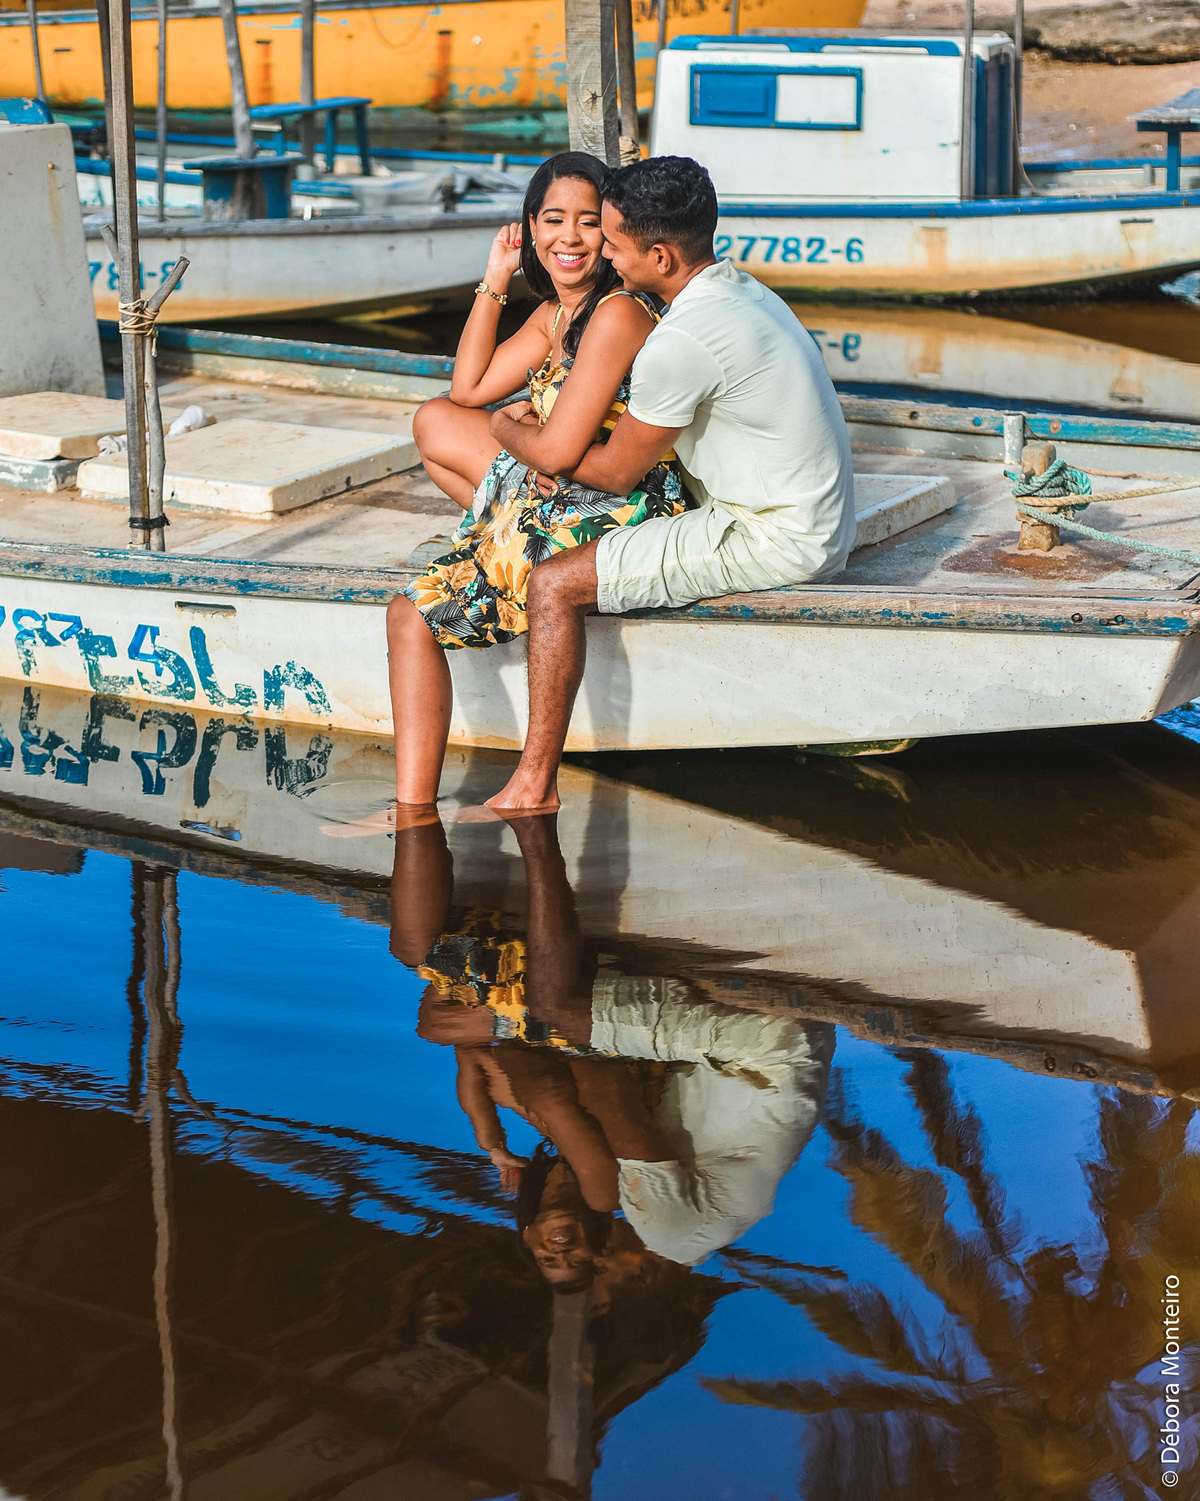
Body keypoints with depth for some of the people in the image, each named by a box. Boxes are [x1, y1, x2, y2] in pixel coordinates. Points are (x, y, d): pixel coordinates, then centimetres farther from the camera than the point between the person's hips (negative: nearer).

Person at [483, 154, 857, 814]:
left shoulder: (684, 340, -24)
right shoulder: (741, 288, 8)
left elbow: (615, 472, -11)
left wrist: (513, 435, 4)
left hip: (770, 542, -11)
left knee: (554, 585, -12)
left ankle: (534, 784, -5)